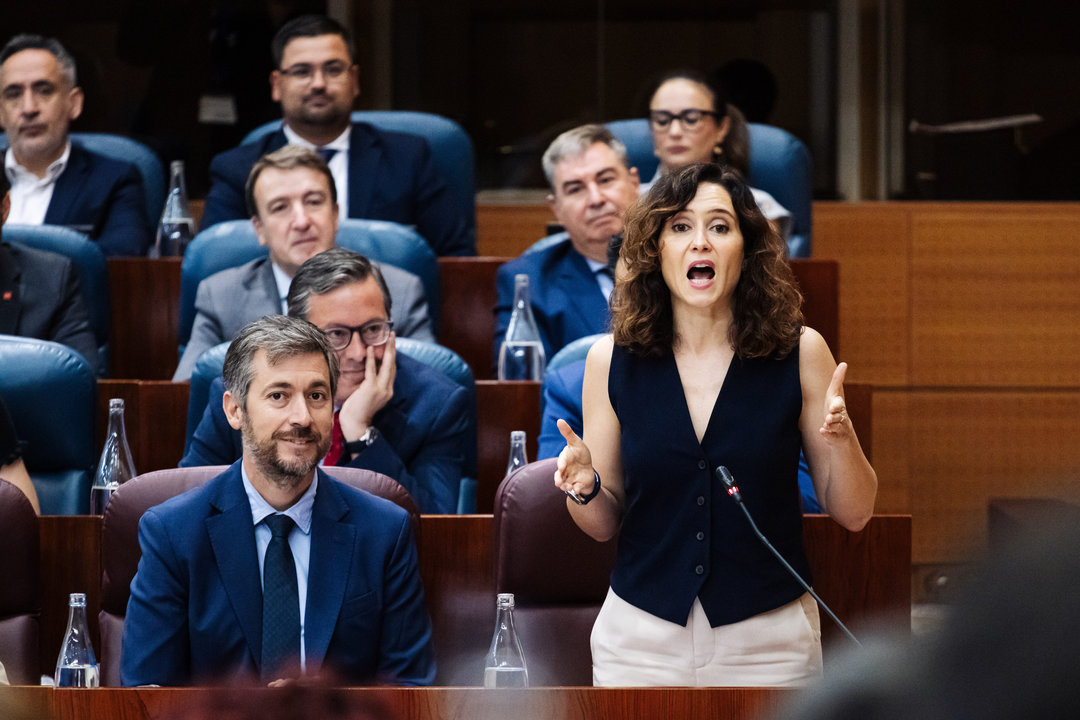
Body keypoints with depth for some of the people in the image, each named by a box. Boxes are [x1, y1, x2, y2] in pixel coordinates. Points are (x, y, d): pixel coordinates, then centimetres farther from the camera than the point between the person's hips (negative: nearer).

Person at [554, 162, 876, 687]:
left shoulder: (800, 353, -5)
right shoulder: (612, 361, -2)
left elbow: (853, 513, -1)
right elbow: (605, 524, 6)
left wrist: (841, 439, -20)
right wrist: (585, 488, -16)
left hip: (770, 643, -1)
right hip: (640, 639, 1)